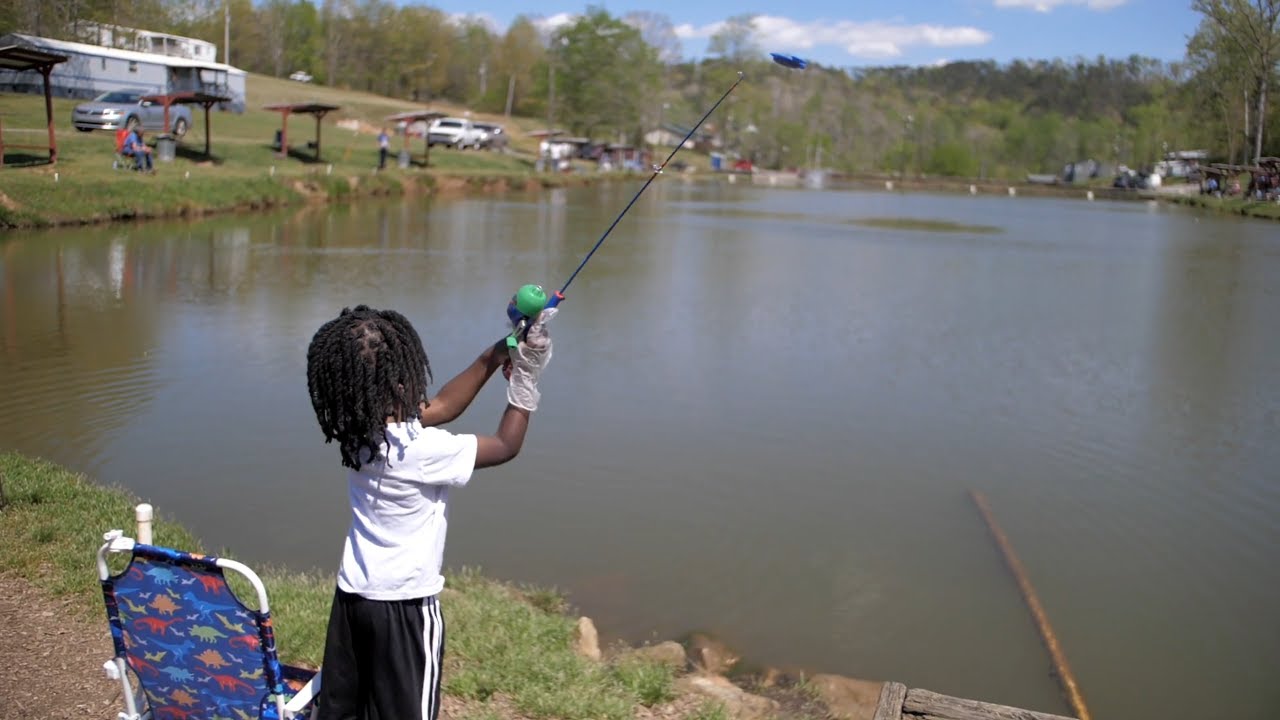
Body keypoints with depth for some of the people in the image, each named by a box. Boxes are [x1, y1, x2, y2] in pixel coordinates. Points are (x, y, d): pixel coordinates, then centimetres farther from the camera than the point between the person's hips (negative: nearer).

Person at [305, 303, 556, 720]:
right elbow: (506, 446, -10)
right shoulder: (420, 450, -24)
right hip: (404, 604, -7)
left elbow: (441, 406, 9)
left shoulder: (360, 432, -2)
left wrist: (495, 356, 5)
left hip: (353, 594, 8)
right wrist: (525, 380, -4)